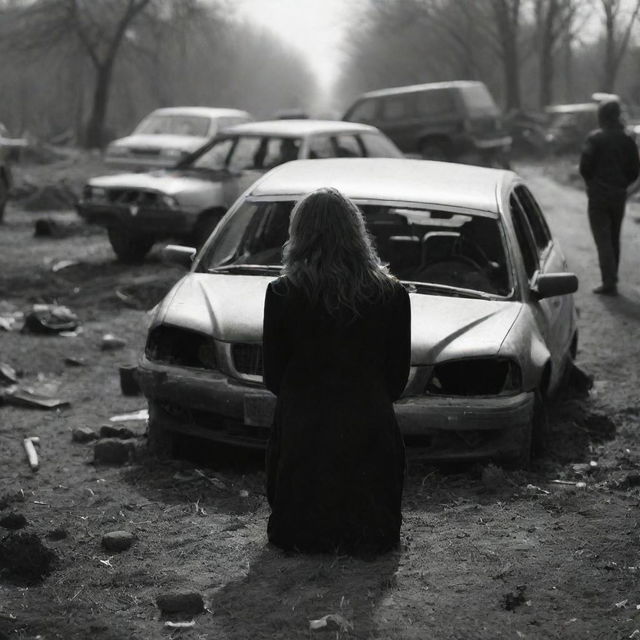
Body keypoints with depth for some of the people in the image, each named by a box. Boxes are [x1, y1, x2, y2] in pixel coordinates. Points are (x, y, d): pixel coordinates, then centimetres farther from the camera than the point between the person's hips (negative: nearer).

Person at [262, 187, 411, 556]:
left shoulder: (282, 295, -10)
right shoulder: (392, 295, -7)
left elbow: (273, 377, -1)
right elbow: (398, 376, 2)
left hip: (301, 435, -1)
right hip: (370, 433, 1)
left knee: (299, 534, 22)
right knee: (376, 533, 23)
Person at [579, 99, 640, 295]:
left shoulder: (594, 138, -12)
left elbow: (585, 167, -13)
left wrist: (591, 183, 6)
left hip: (598, 196, -4)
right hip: (619, 196, 5)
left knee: (603, 239, -3)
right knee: (614, 238, 15)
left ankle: (609, 283, -10)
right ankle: (612, 281, 21)